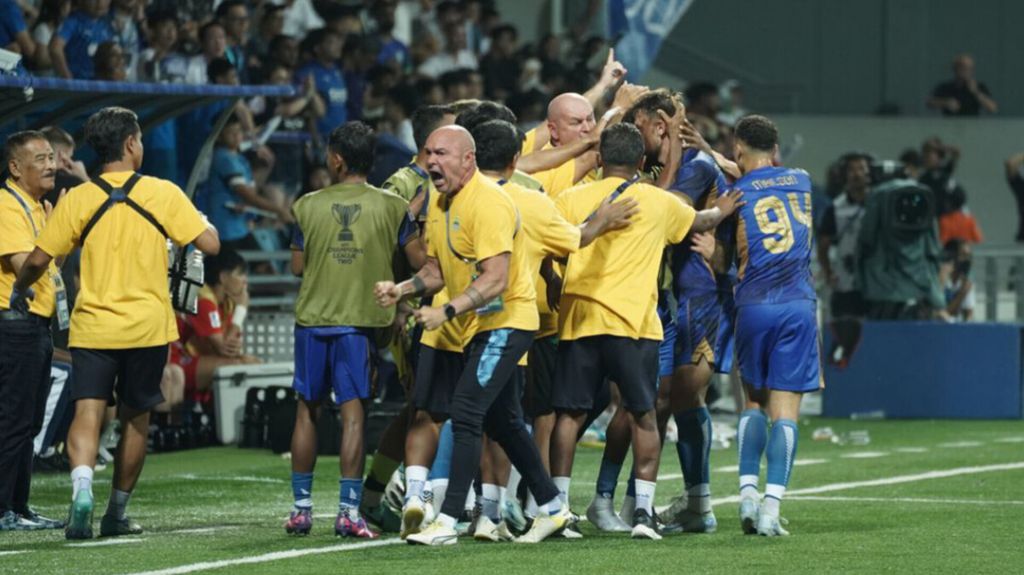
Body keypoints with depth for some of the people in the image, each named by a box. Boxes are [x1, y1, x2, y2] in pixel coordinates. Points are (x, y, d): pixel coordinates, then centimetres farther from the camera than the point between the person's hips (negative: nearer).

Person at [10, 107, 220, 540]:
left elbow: (39, 259, -3)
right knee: (135, 419, 13)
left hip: (92, 327, 0)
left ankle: (82, 490, -33)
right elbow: (210, 244, -7)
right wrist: (203, 223, 16)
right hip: (147, 326, 0)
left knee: (87, 414, -7)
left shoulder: (78, 199, -2)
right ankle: (117, 513, 20)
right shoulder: (163, 194, -4)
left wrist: (19, 290, 18)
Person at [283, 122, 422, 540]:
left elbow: (297, 266, 8)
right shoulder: (392, 207, -2)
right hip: (360, 319, -1)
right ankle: (349, 510, -7)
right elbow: (420, 262, -1)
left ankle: (301, 508, 14)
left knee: (307, 410, 11)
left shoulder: (308, 206, 0)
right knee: (353, 412, -2)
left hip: (312, 318, 1)